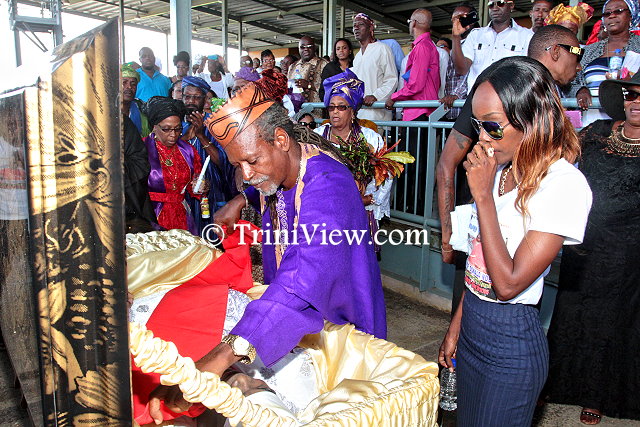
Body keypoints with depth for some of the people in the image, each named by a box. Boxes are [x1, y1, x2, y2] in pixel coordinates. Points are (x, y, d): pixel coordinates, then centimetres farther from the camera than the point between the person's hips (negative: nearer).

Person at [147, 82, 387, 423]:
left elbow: (302, 283, -51)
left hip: (339, 322, -7)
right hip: (291, 325, 8)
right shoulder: (276, 167, -6)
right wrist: (243, 199, 3)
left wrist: (216, 360, -60)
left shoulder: (326, 185, -35)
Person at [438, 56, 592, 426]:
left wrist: (483, 195, -24)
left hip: (512, 344, -7)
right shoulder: (500, 169, 1)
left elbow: (508, 283, -25)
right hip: (472, 324, 7)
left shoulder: (565, 185, -21)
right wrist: (456, 326, 14)